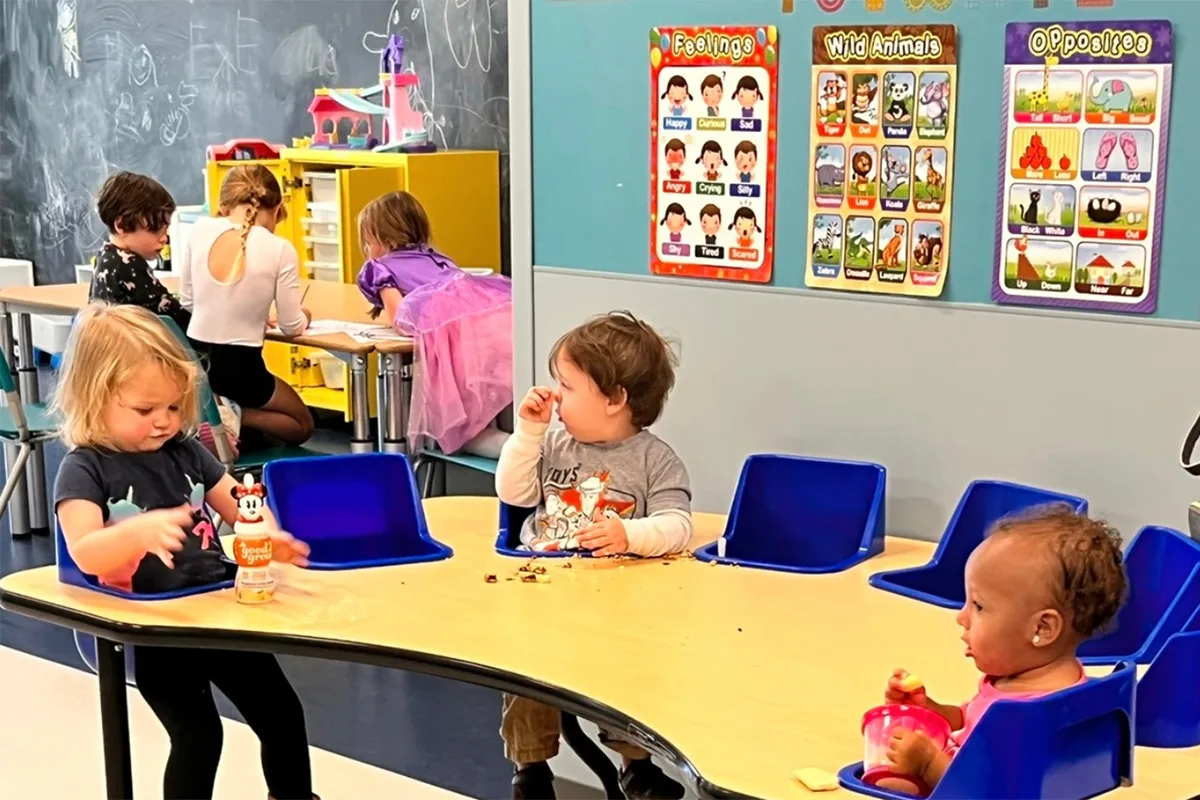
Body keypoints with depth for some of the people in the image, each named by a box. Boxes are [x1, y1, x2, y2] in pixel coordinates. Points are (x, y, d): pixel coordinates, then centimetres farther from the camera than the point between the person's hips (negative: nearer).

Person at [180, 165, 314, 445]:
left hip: (193, 359, 5)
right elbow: (292, 327, -6)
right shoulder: (280, 250, -13)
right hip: (239, 367, -5)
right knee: (302, 426, 23)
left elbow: (188, 301, 8)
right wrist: (303, 317, 18)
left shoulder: (200, 229, -2)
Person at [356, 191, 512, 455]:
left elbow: (401, 321, 6)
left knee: (459, 429, 0)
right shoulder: (435, 257, 39)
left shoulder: (378, 268, 22)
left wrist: (392, 314, 29)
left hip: (450, 320, -5)